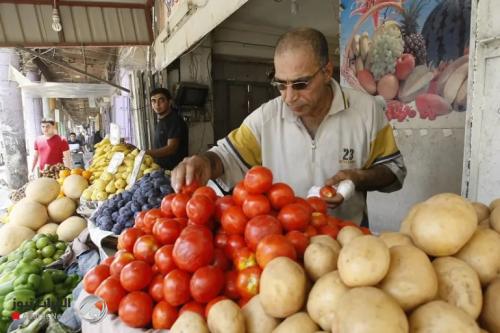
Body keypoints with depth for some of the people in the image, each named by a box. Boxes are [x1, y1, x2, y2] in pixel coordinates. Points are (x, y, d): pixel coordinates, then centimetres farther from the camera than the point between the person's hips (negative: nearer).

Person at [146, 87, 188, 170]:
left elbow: (171, 148, -20)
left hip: (173, 169, -8)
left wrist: (146, 153, -23)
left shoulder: (175, 120, -12)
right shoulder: (161, 121, 17)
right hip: (161, 168, 8)